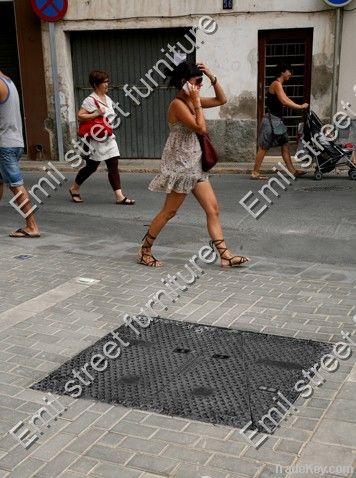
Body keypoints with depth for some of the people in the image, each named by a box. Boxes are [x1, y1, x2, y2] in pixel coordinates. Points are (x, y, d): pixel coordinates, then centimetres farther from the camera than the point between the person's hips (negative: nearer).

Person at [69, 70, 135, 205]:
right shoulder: (90, 100, -13)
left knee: (114, 166, -2)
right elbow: (80, 116, -20)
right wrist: (97, 114, -24)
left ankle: (119, 196, -4)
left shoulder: (107, 99, 11)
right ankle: (74, 188, 29)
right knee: (91, 167, 6)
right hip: (96, 140, -7)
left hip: (109, 138, 7)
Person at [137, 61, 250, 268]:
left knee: (213, 208, 4)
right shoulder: (178, 104, -16)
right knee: (169, 212, 2)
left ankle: (225, 255, 5)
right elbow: (201, 128, -22)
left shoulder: (191, 101, 10)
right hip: (180, 164, -9)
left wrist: (212, 77, 5)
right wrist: (197, 102, -16)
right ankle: (145, 251, 17)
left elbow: (222, 100, 16)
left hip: (195, 164, 9)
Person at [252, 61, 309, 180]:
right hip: (271, 120, -10)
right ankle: (255, 173, 0)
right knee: (263, 148, -5)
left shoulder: (279, 85, 17)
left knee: (285, 145, 10)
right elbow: (284, 101, -25)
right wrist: (300, 106, -19)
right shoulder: (276, 84, -14)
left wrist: (301, 106, 4)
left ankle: (292, 170, 13)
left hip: (277, 120, 10)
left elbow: (286, 100, 16)